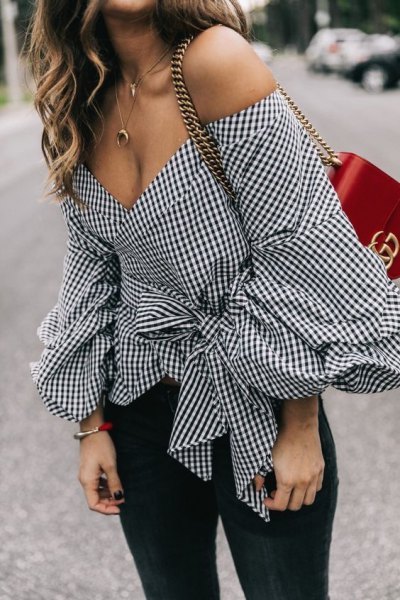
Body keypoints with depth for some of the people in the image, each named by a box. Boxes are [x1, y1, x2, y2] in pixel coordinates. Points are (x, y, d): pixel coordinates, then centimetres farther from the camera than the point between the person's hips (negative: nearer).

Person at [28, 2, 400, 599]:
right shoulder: (82, 106, -1)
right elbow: (94, 271, 7)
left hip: (260, 413, -5)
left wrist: (301, 425, -15)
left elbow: (299, 246, -18)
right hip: (144, 411, 5)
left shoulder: (212, 61, -19)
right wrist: (93, 423, 8)